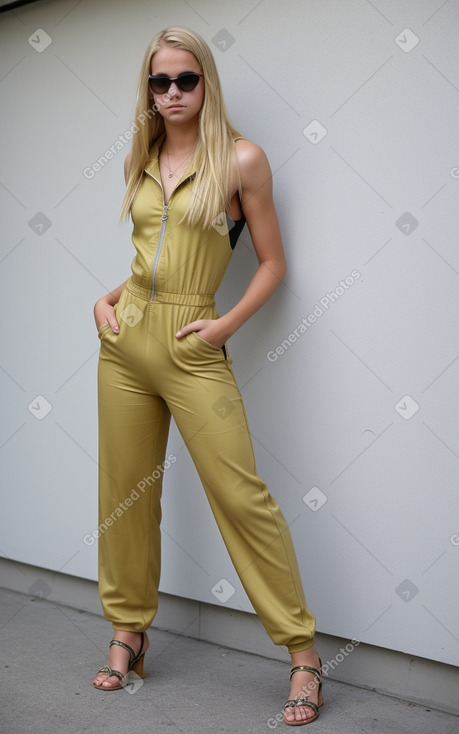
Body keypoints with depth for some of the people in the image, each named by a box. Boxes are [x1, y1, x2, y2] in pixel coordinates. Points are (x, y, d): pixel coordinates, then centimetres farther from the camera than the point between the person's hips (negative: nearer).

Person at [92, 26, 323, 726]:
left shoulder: (241, 158, -2)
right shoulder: (139, 161, 13)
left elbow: (272, 262, 0)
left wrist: (228, 323, -13)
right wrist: (107, 299, 6)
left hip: (192, 348, -5)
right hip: (127, 335, 5)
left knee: (242, 495, -8)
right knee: (125, 492, 10)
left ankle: (304, 653, 4)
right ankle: (129, 630, 28)